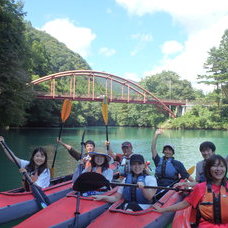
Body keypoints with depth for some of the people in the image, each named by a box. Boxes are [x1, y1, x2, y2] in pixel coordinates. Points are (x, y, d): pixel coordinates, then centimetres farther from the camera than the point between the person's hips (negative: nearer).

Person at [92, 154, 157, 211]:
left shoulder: (150, 178, 6)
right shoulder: (126, 179, 16)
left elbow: (149, 197, -9)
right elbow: (116, 198, 12)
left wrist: (143, 188, -29)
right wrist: (103, 197, -5)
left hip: (145, 209, -3)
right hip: (127, 208, 3)